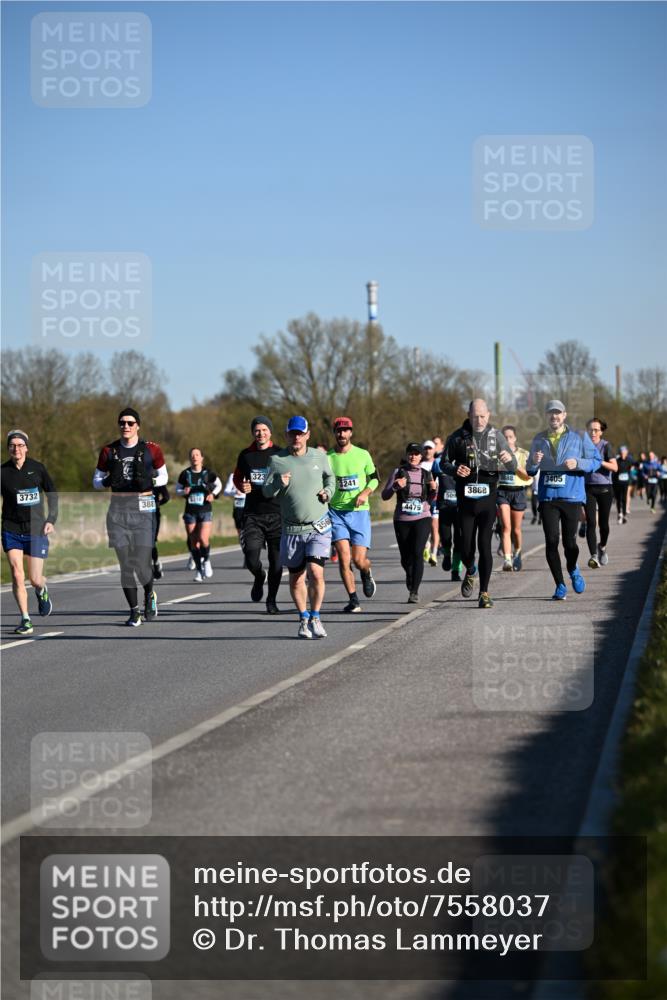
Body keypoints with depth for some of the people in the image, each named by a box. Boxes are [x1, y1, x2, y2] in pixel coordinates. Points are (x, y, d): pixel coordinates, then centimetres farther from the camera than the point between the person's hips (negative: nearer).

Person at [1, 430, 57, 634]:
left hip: (36, 529, 0)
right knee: (17, 575, -11)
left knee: (35, 579, 0)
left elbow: (52, 494, 9)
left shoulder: (37, 468, -2)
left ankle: (42, 591, 38)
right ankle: (25, 619, 0)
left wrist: (51, 520, -1)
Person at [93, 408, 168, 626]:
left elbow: (163, 476, 12)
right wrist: (106, 482, -9)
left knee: (142, 560, -8)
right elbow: (96, 481, 14)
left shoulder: (151, 449, 3)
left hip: (143, 507, -2)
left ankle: (149, 596, 23)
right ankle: (134, 610, 6)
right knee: (125, 562, -3)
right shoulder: (109, 451, 8)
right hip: (118, 508, 2)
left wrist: (150, 482, -9)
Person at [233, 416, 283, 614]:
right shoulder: (246, 455, 8)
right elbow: (237, 478, 24)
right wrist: (242, 487, 2)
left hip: (276, 514, -1)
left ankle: (271, 600, 18)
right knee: (251, 558, -11)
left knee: (276, 560, 1)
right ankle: (259, 577, 24)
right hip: (252, 514, 1)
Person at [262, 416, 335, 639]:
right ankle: (304, 620, 26)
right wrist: (279, 484, -21)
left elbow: (330, 477, 22)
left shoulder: (319, 457, 3)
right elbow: (266, 491, -1)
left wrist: (328, 491, 2)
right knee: (296, 578, 8)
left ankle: (315, 618, 2)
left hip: (319, 527, -1)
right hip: (291, 530, 1)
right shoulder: (277, 460, -1)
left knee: (315, 572, -15)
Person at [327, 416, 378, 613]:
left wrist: (365, 493, -6)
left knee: (359, 560, -6)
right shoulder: (327, 458, 2)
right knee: (344, 558, -12)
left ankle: (367, 573, 31)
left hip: (359, 511, 0)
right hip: (337, 512, 0)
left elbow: (374, 478, 12)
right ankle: (353, 600, -1)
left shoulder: (363, 455, 3)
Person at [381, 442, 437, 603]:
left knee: (417, 552, -17)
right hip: (402, 520, 0)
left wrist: (434, 490, -5)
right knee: (405, 557, 6)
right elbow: (385, 495, -1)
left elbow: (431, 499, 16)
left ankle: (414, 591, -15)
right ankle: (410, 576, 41)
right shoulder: (398, 472, 1)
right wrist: (395, 486, -20)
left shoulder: (426, 474, 7)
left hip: (422, 519, 0)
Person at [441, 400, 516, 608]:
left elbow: (512, 468, 3)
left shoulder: (496, 435, 2)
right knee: (467, 547, 3)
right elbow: (444, 462, 10)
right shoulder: (457, 437, 1)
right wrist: (455, 469, -13)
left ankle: (484, 593, -2)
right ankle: (470, 572, 37)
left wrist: (509, 460, -22)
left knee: (485, 545, -8)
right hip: (466, 499, 1)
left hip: (488, 499, -1)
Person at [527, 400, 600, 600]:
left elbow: (596, 461, 3)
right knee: (551, 541, -6)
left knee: (569, 541, -3)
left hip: (572, 496, -2)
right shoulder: (539, 439, 12)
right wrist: (534, 462, -7)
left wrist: (578, 463, -15)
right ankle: (560, 586, 6)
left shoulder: (579, 437, 3)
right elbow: (530, 471, 16)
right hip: (547, 497, 2)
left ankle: (573, 570, 31)